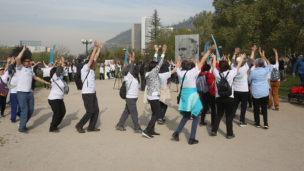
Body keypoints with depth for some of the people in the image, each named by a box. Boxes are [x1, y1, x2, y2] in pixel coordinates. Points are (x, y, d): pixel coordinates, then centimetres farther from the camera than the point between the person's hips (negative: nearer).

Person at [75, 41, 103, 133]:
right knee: (90, 111, -6)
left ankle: (91, 127, 17)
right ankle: (79, 125, 9)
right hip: (87, 94, -9)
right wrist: (95, 47, -19)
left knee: (96, 110, 8)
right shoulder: (85, 69, -10)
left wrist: (100, 48, 18)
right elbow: (91, 59, -18)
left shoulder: (91, 70, 12)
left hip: (93, 93, 9)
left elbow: (95, 58, 15)